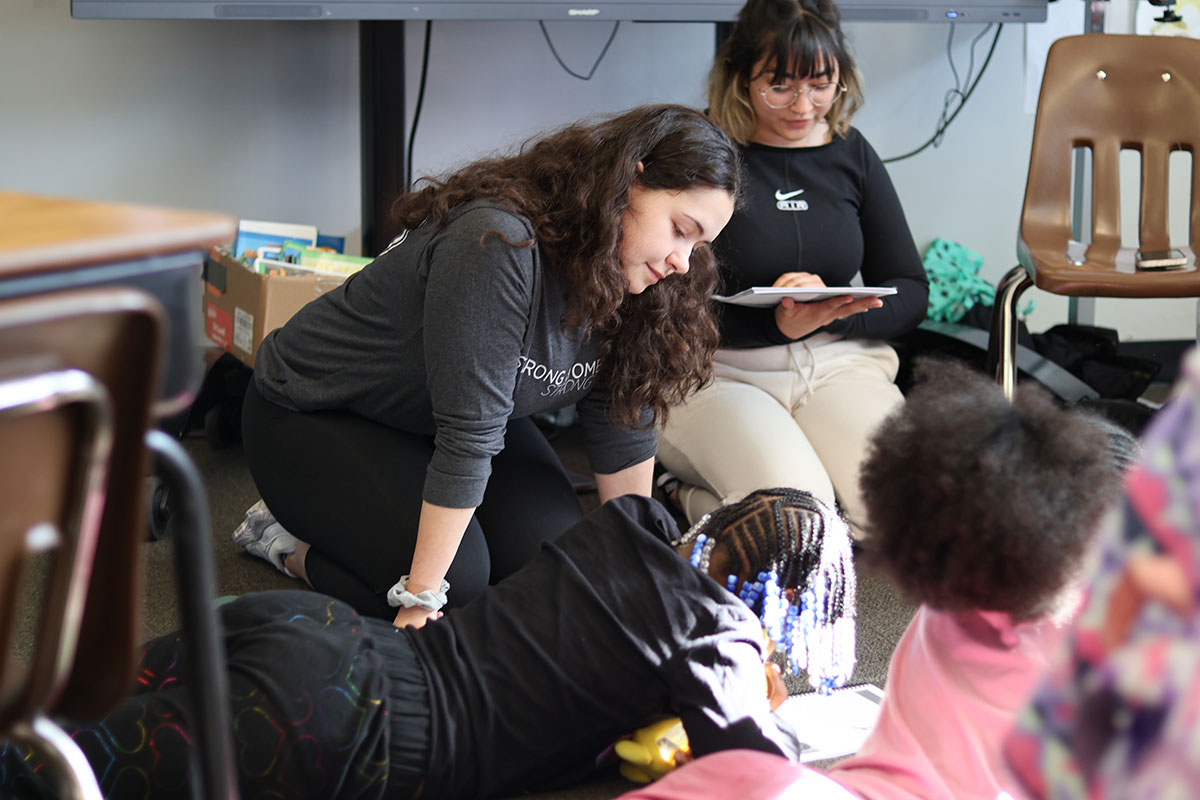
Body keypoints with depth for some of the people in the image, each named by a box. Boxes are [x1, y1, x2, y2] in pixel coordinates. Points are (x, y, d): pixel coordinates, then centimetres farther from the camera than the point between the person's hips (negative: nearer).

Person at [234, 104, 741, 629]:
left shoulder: (620, 275, -10)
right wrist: (422, 599, -31)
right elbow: (468, 437, -35)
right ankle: (288, 541, 2)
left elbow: (623, 426, -3)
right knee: (460, 579, -24)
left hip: (426, 419, 8)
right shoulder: (498, 245, -35)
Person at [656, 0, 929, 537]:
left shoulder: (850, 153, 9)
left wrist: (832, 313, -13)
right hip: (715, 370, -4)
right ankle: (688, 499, 2)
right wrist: (775, 322, -26)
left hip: (836, 365, 4)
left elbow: (910, 294, 9)